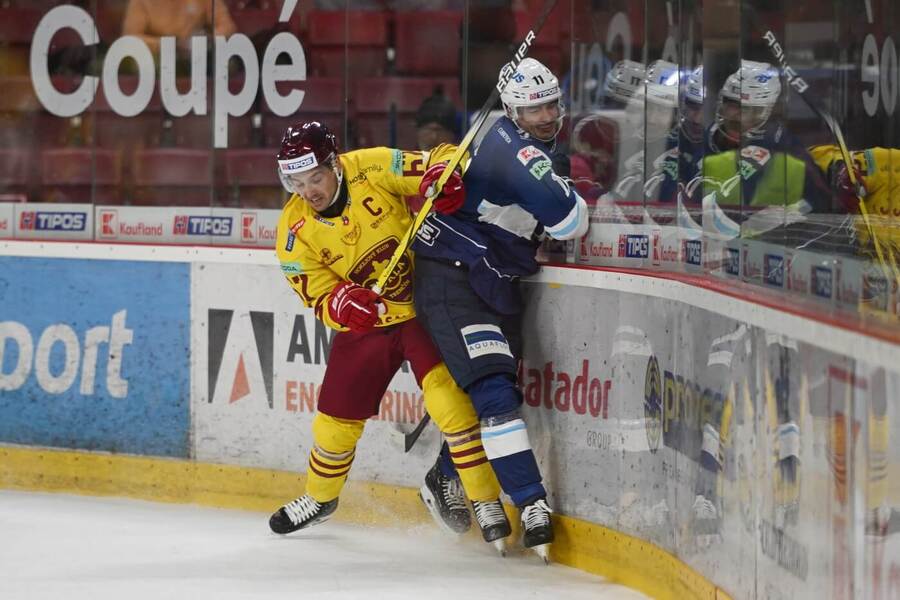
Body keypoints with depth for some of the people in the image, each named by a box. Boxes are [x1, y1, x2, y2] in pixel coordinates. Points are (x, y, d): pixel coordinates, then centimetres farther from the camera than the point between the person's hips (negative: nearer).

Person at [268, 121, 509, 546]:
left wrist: (444, 175, -39)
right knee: (337, 419, 11)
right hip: (366, 322, 4)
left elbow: (442, 161, -15)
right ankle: (320, 497, 40)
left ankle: (485, 500, -15)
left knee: (447, 396, -23)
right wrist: (341, 304, -33)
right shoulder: (295, 232, -12)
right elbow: (319, 298, -10)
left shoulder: (372, 169, -20)